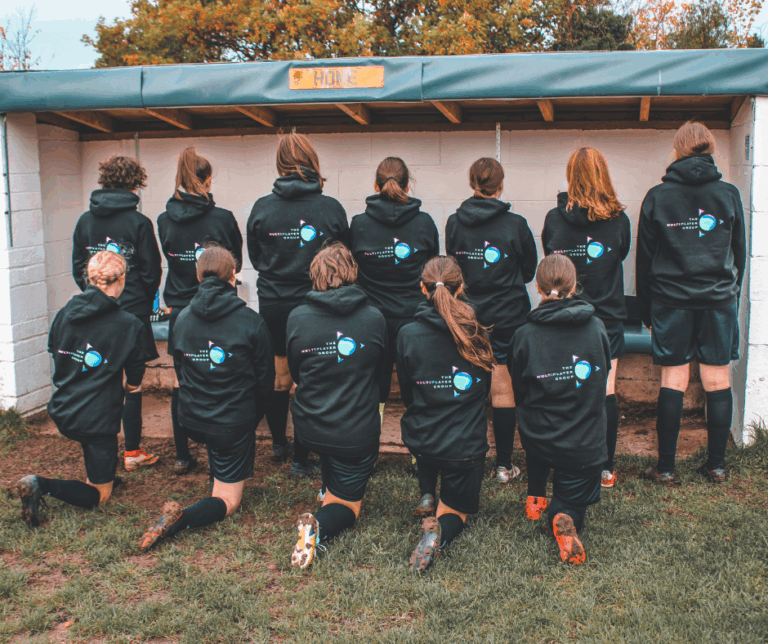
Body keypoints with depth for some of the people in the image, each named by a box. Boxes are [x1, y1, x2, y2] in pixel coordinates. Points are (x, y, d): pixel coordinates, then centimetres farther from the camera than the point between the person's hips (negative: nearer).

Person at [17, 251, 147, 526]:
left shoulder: (65, 313, 0)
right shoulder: (131, 326, -14)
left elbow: (55, 358, 13)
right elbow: (134, 383, -4)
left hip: (61, 412, 6)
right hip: (98, 419, -6)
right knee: (100, 495, 7)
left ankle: (99, 477, 37)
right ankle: (43, 486, -16)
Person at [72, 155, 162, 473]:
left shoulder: (85, 220, 3)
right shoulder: (138, 222, -10)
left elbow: (77, 267, 8)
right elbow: (151, 270, -4)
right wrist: (145, 302, 12)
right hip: (132, 313, -4)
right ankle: (132, 452, 10)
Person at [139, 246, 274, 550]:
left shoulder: (182, 319, -2)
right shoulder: (251, 322, -13)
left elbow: (179, 370, 12)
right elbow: (265, 379, -4)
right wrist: (251, 415, 14)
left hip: (191, 421, 5)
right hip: (234, 424, -4)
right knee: (227, 500, 4)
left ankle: (217, 474, 42)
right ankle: (183, 518, -23)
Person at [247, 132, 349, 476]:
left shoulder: (261, 207, -5)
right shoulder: (331, 208, -9)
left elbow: (254, 257, 7)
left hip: (272, 304, 2)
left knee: (278, 376, 19)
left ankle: (278, 444, 35)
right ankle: (301, 457, 13)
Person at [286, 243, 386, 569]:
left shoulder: (297, 318, -8)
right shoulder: (374, 319, -10)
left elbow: (295, 373, 7)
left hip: (309, 428, 3)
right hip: (358, 433, -2)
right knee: (347, 506, 12)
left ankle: (329, 488, 41)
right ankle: (321, 525, -17)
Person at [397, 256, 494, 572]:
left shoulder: (408, 335, -10)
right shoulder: (476, 335, -8)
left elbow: (406, 394, 3)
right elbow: (484, 390, 7)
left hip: (419, 440, 1)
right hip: (467, 445, -1)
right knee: (457, 508, 20)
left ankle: (427, 496, 24)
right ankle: (442, 530, -14)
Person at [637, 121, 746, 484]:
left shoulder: (657, 196, -2)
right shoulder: (729, 194, 1)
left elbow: (644, 257, 2)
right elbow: (739, 251, 9)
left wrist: (646, 309, 10)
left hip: (671, 300, -1)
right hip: (719, 299, 1)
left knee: (673, 382, 3)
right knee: (718, 382, 7)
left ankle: (665, 467, 7)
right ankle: (716, 465, 15)